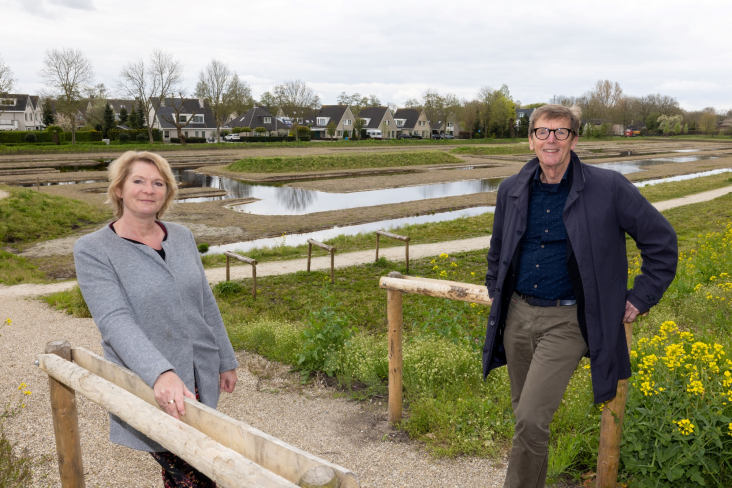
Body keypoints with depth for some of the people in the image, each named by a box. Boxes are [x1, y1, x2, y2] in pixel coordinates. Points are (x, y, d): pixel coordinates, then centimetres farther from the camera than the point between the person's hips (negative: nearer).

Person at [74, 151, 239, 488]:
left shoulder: (181, 236, 6)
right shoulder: (93, 250, -9)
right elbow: (115, 321, -22)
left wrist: (226, 361, 15)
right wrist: (160, 374, -35)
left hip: (201, 378, 5)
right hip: (148, 388, -4)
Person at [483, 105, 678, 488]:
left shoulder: (607, 188, -8)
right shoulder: (511, 190, 4)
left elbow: (662, 241, 1)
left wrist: (639, 299, 0)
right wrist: (496, 295, 20)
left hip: (566, 322, -4)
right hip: (517, 316, 5)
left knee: (532, 420, -13)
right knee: (523, 414, 15)